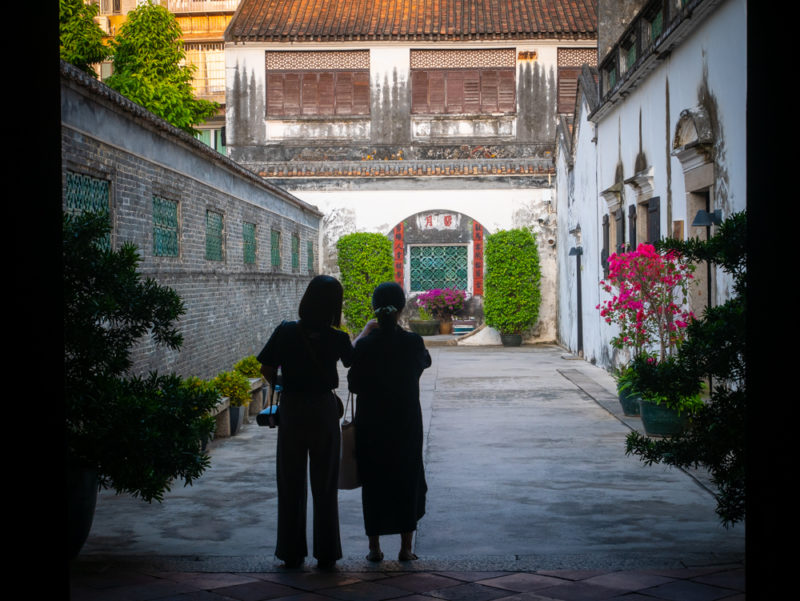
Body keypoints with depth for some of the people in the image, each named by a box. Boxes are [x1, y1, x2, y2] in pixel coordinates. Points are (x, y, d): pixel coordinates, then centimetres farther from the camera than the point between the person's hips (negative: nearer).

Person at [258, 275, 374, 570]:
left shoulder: (286, 332, -10)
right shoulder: (336, 339, -11)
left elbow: (267, 370, -6)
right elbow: (351, 359, 10)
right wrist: (365, 332, 26)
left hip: (292, 410, 0)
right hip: (324, 411, 0)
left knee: (291, 484, 11)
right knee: (325, 485, 10)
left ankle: (292, 553, 15)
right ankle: (326, 554, 14)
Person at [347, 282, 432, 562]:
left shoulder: (364, 345, -12)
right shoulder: (412, 342, -10)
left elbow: (354, 385, -4)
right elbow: (425, 361, 12)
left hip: (371, 424, 0)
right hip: (406, 423, 0)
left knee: (373, 483, 10)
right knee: (408, 481, 11)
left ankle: (374, 546, 14)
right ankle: (406, 546, 13)